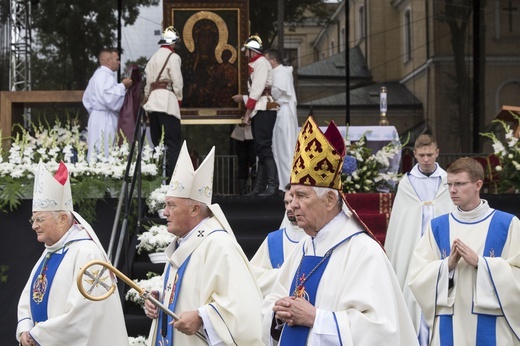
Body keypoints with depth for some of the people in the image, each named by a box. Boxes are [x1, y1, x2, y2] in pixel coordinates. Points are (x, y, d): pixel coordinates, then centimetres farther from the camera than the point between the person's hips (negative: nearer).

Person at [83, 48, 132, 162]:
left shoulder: (97, 75, 20)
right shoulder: (106, 76, -14)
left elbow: (87, 98, 26)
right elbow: (109, 97, -26)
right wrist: (122, 86, -15)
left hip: (96, 117, 11)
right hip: (105, 120, -11)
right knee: (105, 153, -12)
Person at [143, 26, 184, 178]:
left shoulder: (153, 57, 16)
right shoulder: (173, 57, -4)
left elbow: (147, 82, 13)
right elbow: (177, 82, -8)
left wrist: (147, 100, 15)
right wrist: (179, 99, 4)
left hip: (152, 102, 7)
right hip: (167, 102, -7)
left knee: (157, 143, 10)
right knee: (173, 143, -7)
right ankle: (172, 176, -15)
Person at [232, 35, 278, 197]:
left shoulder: (261, 62, -7)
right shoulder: (255, 64, 21)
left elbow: (258, 89, -14)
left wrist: (248, 112, -14)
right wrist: (243, 98, 29)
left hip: (264, 110, -10)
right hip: (259, 111, 10)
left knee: (264, 147, -14)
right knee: (260, 149, 8)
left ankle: (272, 185, -17)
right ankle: (259, 187, 9)